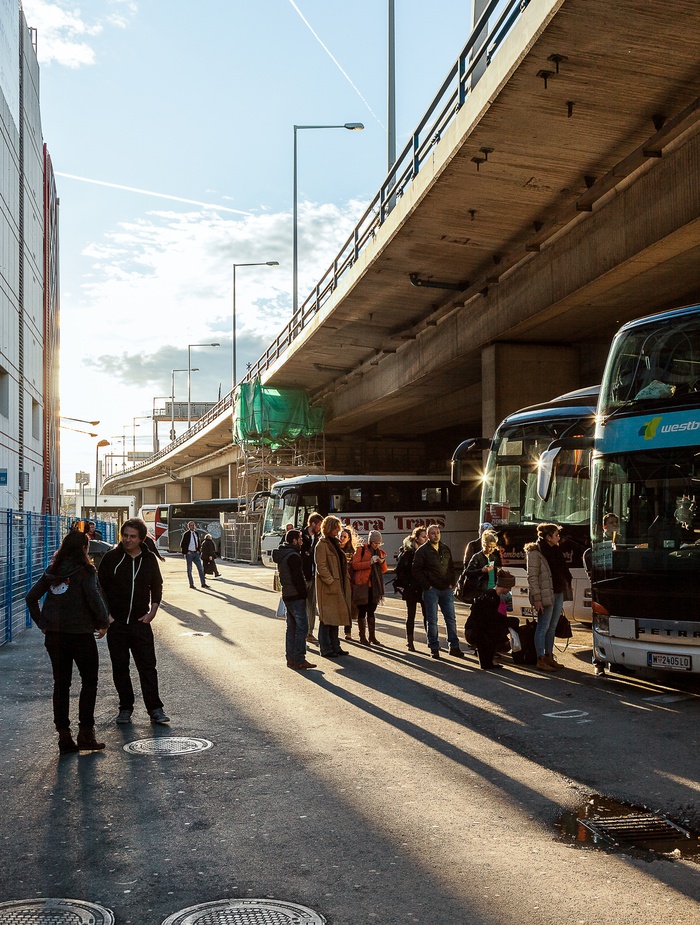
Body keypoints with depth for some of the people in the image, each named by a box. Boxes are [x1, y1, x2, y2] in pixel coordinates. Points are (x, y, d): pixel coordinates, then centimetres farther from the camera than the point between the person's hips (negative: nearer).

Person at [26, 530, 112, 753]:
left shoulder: (52, 571, 7)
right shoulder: (84, 570, -10)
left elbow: (31, 597, 7)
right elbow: (94, 598, -19)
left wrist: (41, 622, 14)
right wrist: (104, 622, -5)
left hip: (53, 634, 5)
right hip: (80, 633, -5)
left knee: (61, 684, 11)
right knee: (89, 682, 8)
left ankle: (64, 736, 13)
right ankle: (85, 733, 4)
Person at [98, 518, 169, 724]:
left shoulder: (149, 559, 3)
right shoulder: (112, 557, -2)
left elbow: (157, 587, 13)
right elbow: (100, 586, 2)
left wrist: (152, 612, 2)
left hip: (141, 622, 0)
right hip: (115, 622, 0)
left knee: (147, 666, -1)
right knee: (120, 667, 6)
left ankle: (155, 709, 3)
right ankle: (125, 708, 17)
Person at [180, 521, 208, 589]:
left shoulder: (196, 533, 11)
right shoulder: (186, 534, -5)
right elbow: (182, 544, -5)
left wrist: (199, 551, 8)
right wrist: (186, 552, -10)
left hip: (196, 553, 5)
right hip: (189, 553, -5)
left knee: (200, 568, 0)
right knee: (189, 569, 3)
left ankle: (203, 583, 2)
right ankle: (191, 584, 8)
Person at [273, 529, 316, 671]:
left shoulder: (281, 555, 14)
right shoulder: (293, 556, -16)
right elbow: (297, 578, -20)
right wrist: (304, 594, -12)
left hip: (287, 595, 10)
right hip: (296, 596, -10)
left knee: (291, 627, 13)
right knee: (302, 627, -7)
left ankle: (291, 659, 17)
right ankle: (299, 660, -9)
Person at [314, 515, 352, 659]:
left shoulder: (334, 543, 17)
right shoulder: (321, 545, -11)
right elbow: (321, 566, -17)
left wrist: (346, 578, 13)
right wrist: (330, 581, -19)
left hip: (338, 585, 9)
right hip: (327, 587, -9)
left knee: (335, 617, 13)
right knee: (326, 617, -4)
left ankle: (335, 647, 20)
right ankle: (325, 648, 2)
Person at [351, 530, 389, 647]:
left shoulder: (380, 552, 14)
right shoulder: (361, 549, -2)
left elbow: (384, 570, 16)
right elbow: (355, 565, -12)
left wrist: (382, 562, -5)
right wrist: (370, 562, -20)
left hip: (374, 585, 5)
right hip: (362, 585, -5)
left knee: (371, 611, 8)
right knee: (362, 611, 0)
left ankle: (372, 636, 12)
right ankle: (362, 636, 6)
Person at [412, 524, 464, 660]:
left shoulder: (445, 549, 13)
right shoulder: (422, 551, -4)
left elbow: (451, 567, 20)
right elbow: (416, 571, -7)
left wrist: (451, 583, 7)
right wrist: (427, 586, -11)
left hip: (446, 589, 5)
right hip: (431, 590, -5)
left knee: (451, 619, 5)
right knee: (432, 621, 1)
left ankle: (454, 647, 12)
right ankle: (434, 648, 8)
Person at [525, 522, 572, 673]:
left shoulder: (555, 551, 15)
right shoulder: (535, 553, -11)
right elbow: (532, 577, -14)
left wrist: (564, 594, 16)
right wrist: (536, 598, -19)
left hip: (558, 593, 8)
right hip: (545, 595, -8)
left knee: (552, 627, 13)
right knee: (543, 627, -4)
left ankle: (549, 657, 21)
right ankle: (541, 661, -1)